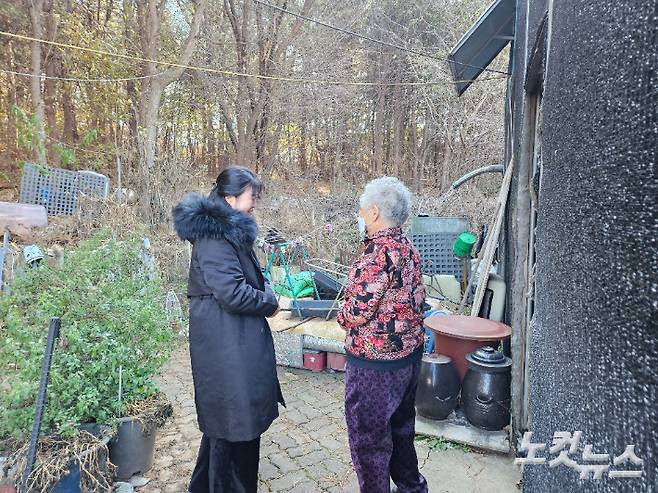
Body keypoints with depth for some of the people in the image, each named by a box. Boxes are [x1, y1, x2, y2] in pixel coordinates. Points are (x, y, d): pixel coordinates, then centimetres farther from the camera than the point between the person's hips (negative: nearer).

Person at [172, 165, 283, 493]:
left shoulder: (230, 231, 12)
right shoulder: (215, 237, -20)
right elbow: (233, 293, -26)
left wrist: (267, 292, 5)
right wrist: (270, 302, -10)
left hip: (234, 340, 11)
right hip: (226, 346, -11)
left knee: (221, 417, 23)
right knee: (235, 420, 3)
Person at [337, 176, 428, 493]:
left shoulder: (379, 255, -25)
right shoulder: (407, 247, 3)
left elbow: (357, 312, -23)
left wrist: (342, 314, -2)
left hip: (375, 363, -9)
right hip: (409, 353, 10)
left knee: (368, 436, 9)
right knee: (401, 425, 26)